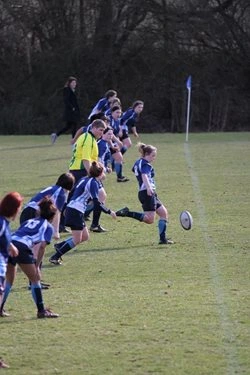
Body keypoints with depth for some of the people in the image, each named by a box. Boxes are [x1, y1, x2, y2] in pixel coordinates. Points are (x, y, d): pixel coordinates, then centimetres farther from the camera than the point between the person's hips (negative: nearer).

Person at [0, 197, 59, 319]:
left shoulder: (29, 221, 33)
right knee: (35, 279, 7)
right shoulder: (48, 226, 16)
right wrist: (36, 266, 3)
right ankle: (41, 311, 5)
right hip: (22, 247, -6)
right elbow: (42, 246, 2)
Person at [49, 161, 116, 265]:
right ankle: (55, 257, -7)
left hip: (71, 209, 9)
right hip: (76, 212, -9)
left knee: (85, 237, 14)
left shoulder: (85, 179, 16)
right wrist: (109, 212, -8)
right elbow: (97, 204, -18)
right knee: (76, 240, -5)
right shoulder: (94, 183, -11)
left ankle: (59, 246, 13)